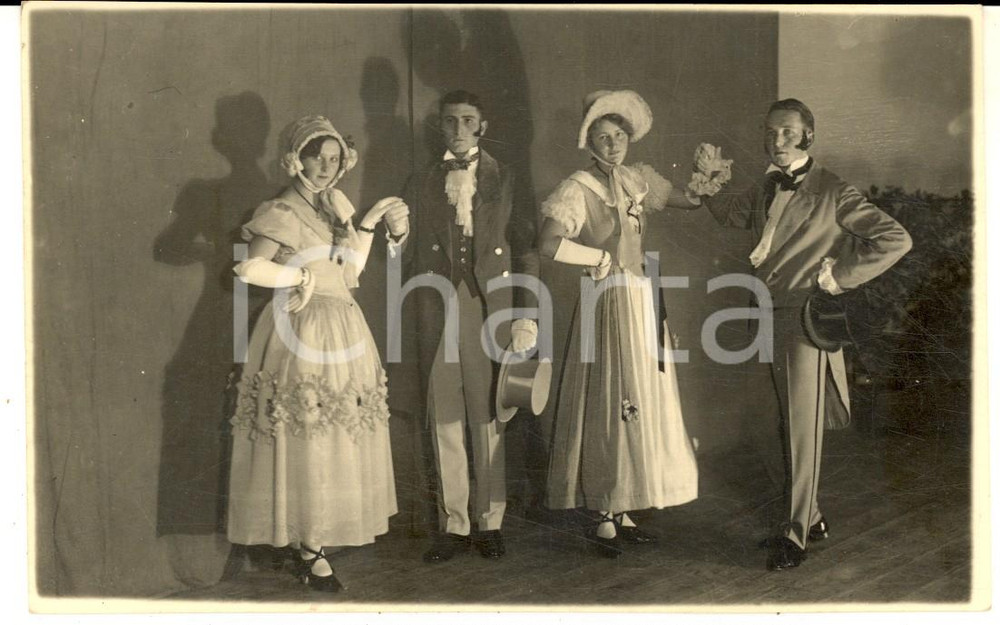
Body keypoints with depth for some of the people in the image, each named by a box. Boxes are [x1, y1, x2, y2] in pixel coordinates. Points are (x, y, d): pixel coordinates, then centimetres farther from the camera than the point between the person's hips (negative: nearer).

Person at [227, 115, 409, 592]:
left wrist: (370, 223, 10)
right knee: (307, 440, -2)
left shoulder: (337, 204, 13)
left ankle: (328, 530, 23)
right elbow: (248, 268, -21)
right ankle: (311, 551, 8)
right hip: (304, 334, -7)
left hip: (343, 333, 8)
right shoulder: (283, 212, -9)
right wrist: (301, 275, -11)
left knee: (342, 434, 10)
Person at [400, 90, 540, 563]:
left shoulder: (507, 180, 9)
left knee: (488, 419, 2)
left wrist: (525, 315, -2)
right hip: (437, 314, 2)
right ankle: (453, 525, 13)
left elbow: (526, 251, 4)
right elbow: (411, 257, 14)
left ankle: (490, 523, 14)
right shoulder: (422, 185, 14)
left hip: (491, 308, -1)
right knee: (444, 422, 3)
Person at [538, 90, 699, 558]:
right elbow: (550, 245, -25)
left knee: (642, 405, 9)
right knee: (611, 406, -3)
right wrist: (603, 258, -14)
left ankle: (623, 513, 20)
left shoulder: (637, 179, 11)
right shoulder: (577, 189, -10)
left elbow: (689, 199, 17)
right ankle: (605, 520, 8)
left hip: (644, 303, 7)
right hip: (608, 307, -7)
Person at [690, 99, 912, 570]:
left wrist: (839, 276, -9)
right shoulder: (764, 192, 12)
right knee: (772, 430, 12)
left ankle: (794, 535, 10)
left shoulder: (833, 193, -6)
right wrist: (709, 180, 5)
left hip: (805, 320, -6)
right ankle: (808, 517, 29)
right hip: (765, 321, 7)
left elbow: (896, 239, -9)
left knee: (802, 429, 0)